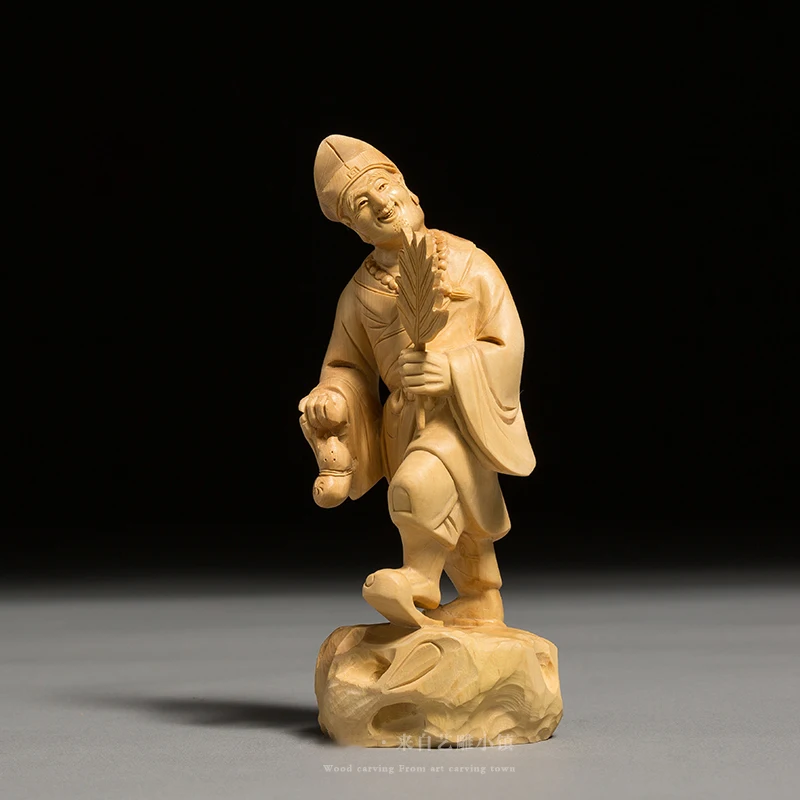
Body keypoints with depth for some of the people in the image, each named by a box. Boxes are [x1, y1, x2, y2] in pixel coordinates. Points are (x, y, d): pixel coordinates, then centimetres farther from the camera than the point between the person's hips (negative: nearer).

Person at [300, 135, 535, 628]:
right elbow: (348, 365, 14)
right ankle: (481, 605, 42)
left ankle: (420, 585, -12)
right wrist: (332, 400, -9)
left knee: (418, 487, -32)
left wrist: (452, 371, -26)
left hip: (466, 410, -5)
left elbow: (506, 347, -8)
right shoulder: (361, 292, 5)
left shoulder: (470, 265, -5)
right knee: (459, 526, 20)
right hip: (408, 419, 5)